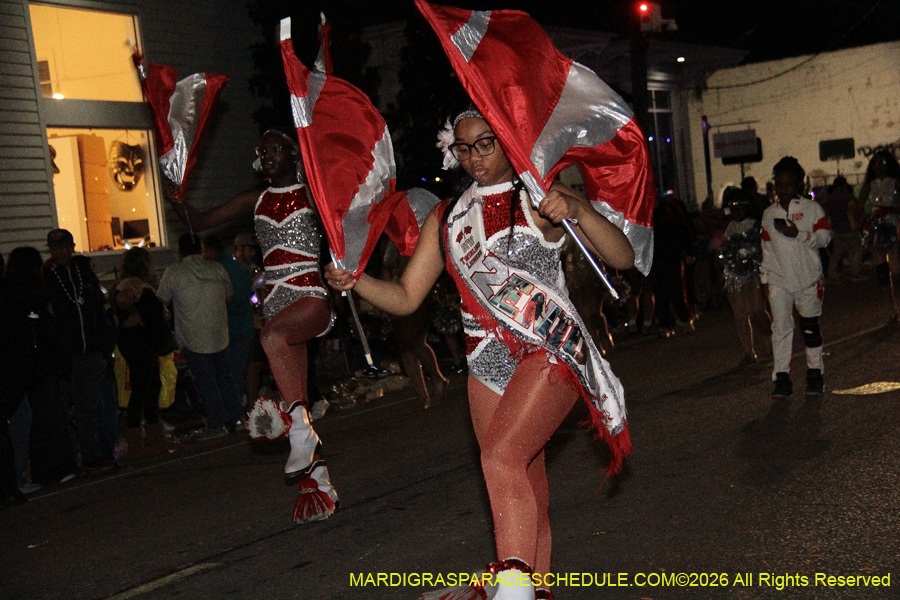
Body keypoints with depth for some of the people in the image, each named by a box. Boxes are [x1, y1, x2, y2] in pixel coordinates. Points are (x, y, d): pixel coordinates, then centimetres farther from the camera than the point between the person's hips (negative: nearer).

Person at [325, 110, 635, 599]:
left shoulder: (541, 199, -2)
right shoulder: (445, 218, 12)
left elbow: (623, 258, -9)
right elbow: (406, 297, 11)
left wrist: (577, 210, -26)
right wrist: (355, 281, -9)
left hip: (551, 351, -5)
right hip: (488, 363, 5)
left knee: (501, 455, -27)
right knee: (525, 492, 10)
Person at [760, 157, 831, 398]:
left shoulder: (812, 208, 2)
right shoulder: (769, 214, 12)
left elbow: (824, 237, -7)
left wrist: (798, 234, -20)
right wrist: (764, 275, 10)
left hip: (808, 278, -1)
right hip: (779, 279, 2)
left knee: (810, 327, 6)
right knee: (781, 326, -7)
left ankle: (815, 374, 18)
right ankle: (782, 377, -4)